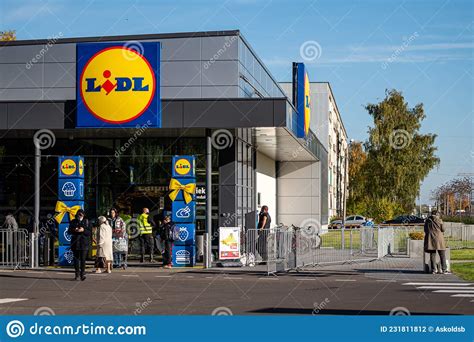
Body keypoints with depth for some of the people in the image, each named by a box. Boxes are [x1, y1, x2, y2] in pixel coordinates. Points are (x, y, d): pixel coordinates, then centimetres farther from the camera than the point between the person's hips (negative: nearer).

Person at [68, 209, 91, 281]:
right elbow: (69, 231, 8)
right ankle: (77, 275, 9)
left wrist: (83, 230, -16)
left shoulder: (86, 221, 6)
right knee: (76, 259, 3)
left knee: (83, 259, -9)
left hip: (84, 243, -2)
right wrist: (74, 230, -12)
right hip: (75, 242, 2)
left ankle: (82, 274, -6)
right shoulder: (73, 222, 11)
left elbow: (89, 232, 2)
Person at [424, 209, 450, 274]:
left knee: (432, 254, 6)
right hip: (438, 238, -3)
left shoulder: (427, 220, 5)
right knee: (442, 255, 3)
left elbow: (425, 230, 8)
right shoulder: (439, 220, -5)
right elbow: (443, 229, -2)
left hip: (430, 239, 3)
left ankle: (433, 270, 3)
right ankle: (444, 270, 0)